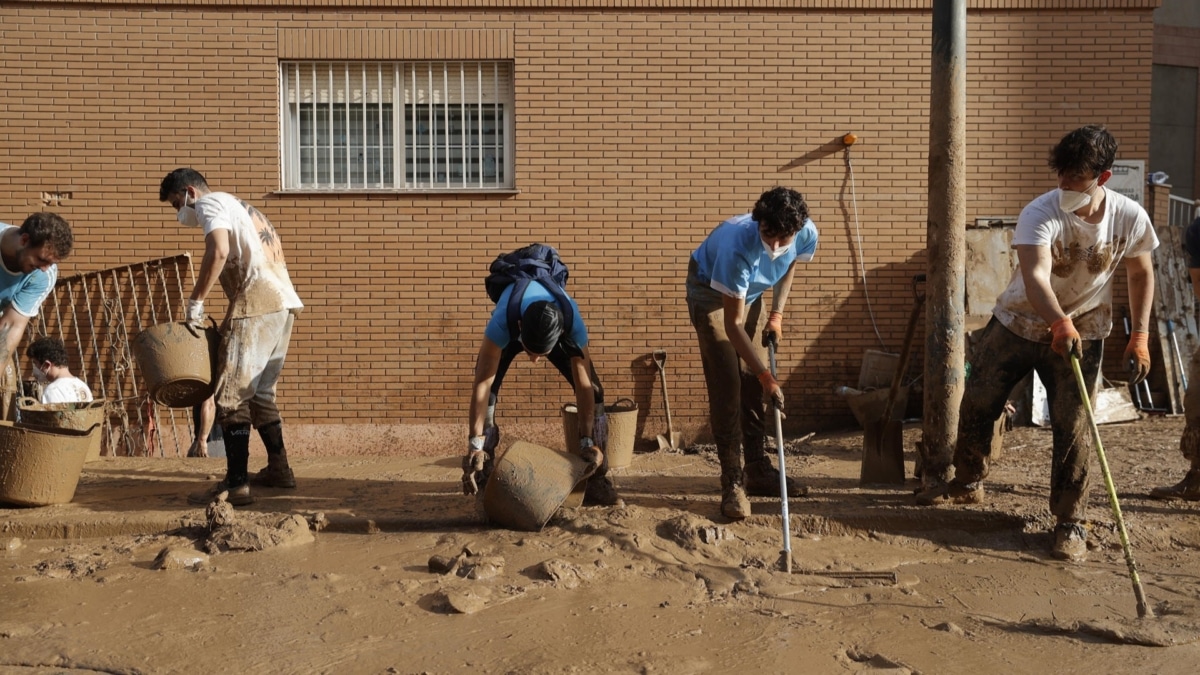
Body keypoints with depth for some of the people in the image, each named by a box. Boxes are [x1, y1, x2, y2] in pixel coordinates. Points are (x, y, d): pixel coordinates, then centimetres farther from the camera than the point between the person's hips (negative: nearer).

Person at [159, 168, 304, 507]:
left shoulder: (210, 202, 3)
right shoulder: (241, 208, 30)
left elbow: (219, 252, -17)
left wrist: (195, 303, -12)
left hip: (257, 304, -9)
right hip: (284, 302, 9)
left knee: (231, 396, -7)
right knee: (260, 392, 19)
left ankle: (236, 485, -10)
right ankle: (278, 469, 25)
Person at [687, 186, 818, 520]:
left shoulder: (807, 233, -25)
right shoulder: (737, 246, -41)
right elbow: (732, 324, -34)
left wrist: (776, 313, -7)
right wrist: (767, 376, -35)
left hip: (750, 292, 6)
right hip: (710, 293, -5)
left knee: (752, 384, 6)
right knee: (726, 386, -13)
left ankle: (757, 470, 18)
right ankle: (732, 482, -9)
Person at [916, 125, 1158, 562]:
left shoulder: (1130, 218, -14)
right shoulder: (1040, 214, -25)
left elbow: (1141, 274, 4)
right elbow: (1035, 276, -41)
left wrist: (1140, 336, -2)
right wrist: (1060, 324, -58)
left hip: (1081, 335, 1)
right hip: (1016, 324, 0)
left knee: (1073, 428, -4)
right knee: (977, 406, 7)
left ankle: (1071, 523, 12)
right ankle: (967, 483, 34)